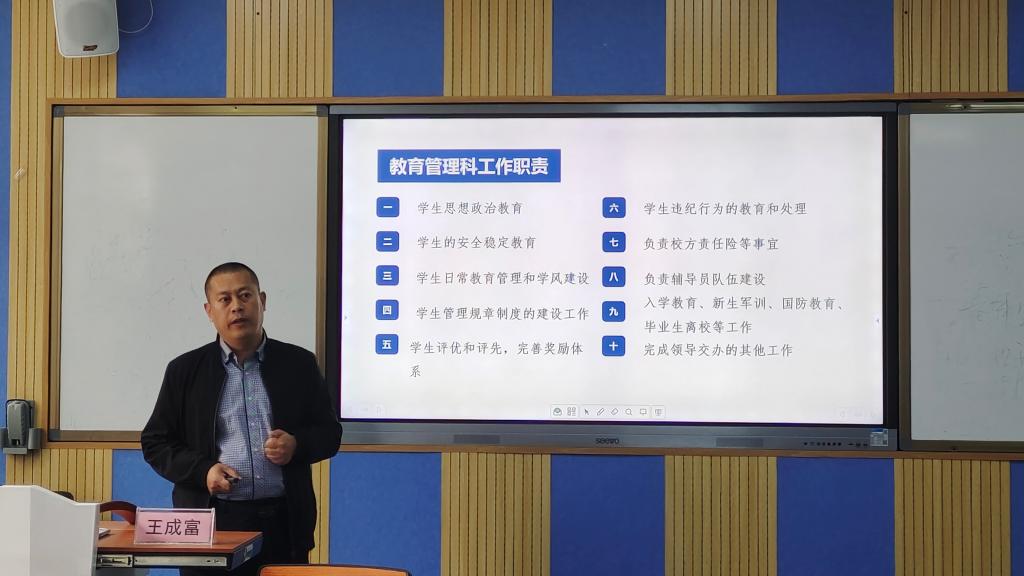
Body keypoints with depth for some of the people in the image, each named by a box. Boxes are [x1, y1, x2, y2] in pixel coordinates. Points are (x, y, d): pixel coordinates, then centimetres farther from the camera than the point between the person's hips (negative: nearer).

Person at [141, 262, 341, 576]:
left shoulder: (299, 364, 8)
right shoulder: (185, 370, 7)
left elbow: (329, 432, 12)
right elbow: (155, 442, 8)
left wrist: (297, 445, -10)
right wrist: (203, 471, -9)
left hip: (284, 523, 1)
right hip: (211, 523, 0)